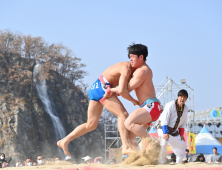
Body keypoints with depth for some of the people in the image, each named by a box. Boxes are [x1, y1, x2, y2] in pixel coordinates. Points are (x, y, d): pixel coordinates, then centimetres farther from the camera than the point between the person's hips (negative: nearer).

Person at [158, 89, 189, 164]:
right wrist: (165, 132, -29)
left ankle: (179, 163, 22)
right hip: (164, 128, -7)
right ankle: (161, 162, -20)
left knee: (182, 145, 8)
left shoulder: (185, 108, 1)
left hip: (174, 131, 7)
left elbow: (183, 122, 10)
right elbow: (165, 119, -23)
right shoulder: (170, 105, -21)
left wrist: (181, 134, 6)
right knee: (163, 143, -29)